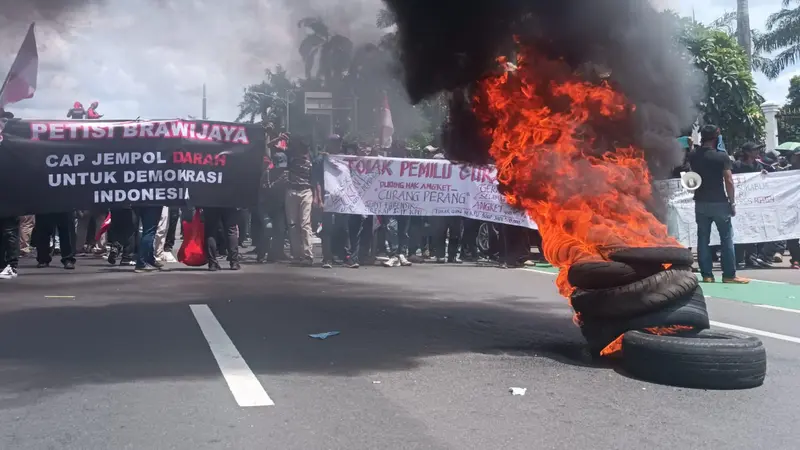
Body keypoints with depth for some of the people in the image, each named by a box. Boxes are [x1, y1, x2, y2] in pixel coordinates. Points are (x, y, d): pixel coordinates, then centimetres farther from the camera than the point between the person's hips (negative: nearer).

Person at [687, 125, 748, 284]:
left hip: (700, 203, 4)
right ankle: (729, 275, 5)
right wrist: (732, 202, -4)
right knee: (726, 238, 4)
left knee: (703, 239, 7)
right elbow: (729, 181, -13)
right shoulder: (722, 156, -10)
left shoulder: (693, 155, 2)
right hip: (719, 202, -4)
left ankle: (706, 275, 7)